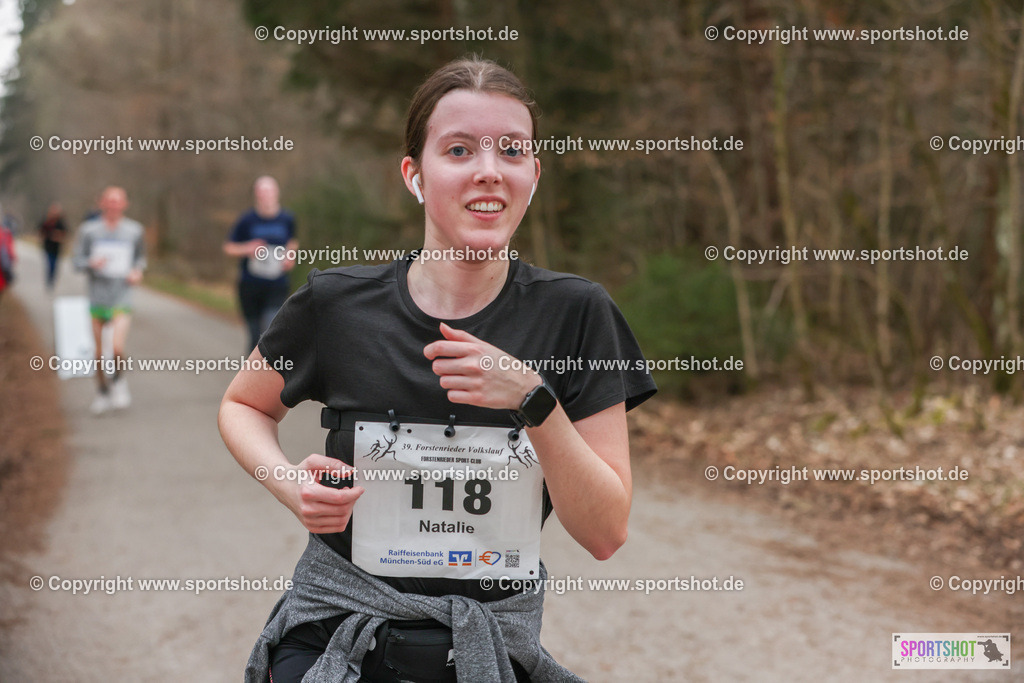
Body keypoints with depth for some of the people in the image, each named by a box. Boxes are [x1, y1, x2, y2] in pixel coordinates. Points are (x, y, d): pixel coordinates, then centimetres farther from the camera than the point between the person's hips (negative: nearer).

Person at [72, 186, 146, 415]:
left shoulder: (135, 230, 5)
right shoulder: (89, 230, 1)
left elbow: (140, 257, 19)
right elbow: (77, 259, 3)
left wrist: (138, 272, -1)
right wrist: (91, 264, -18)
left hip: (122, 299, -1)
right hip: (97, 298, 1)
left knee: (118, 347, -17)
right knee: (98, 353, 6)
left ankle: (119, 381, 12)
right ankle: (103, 391, 29)